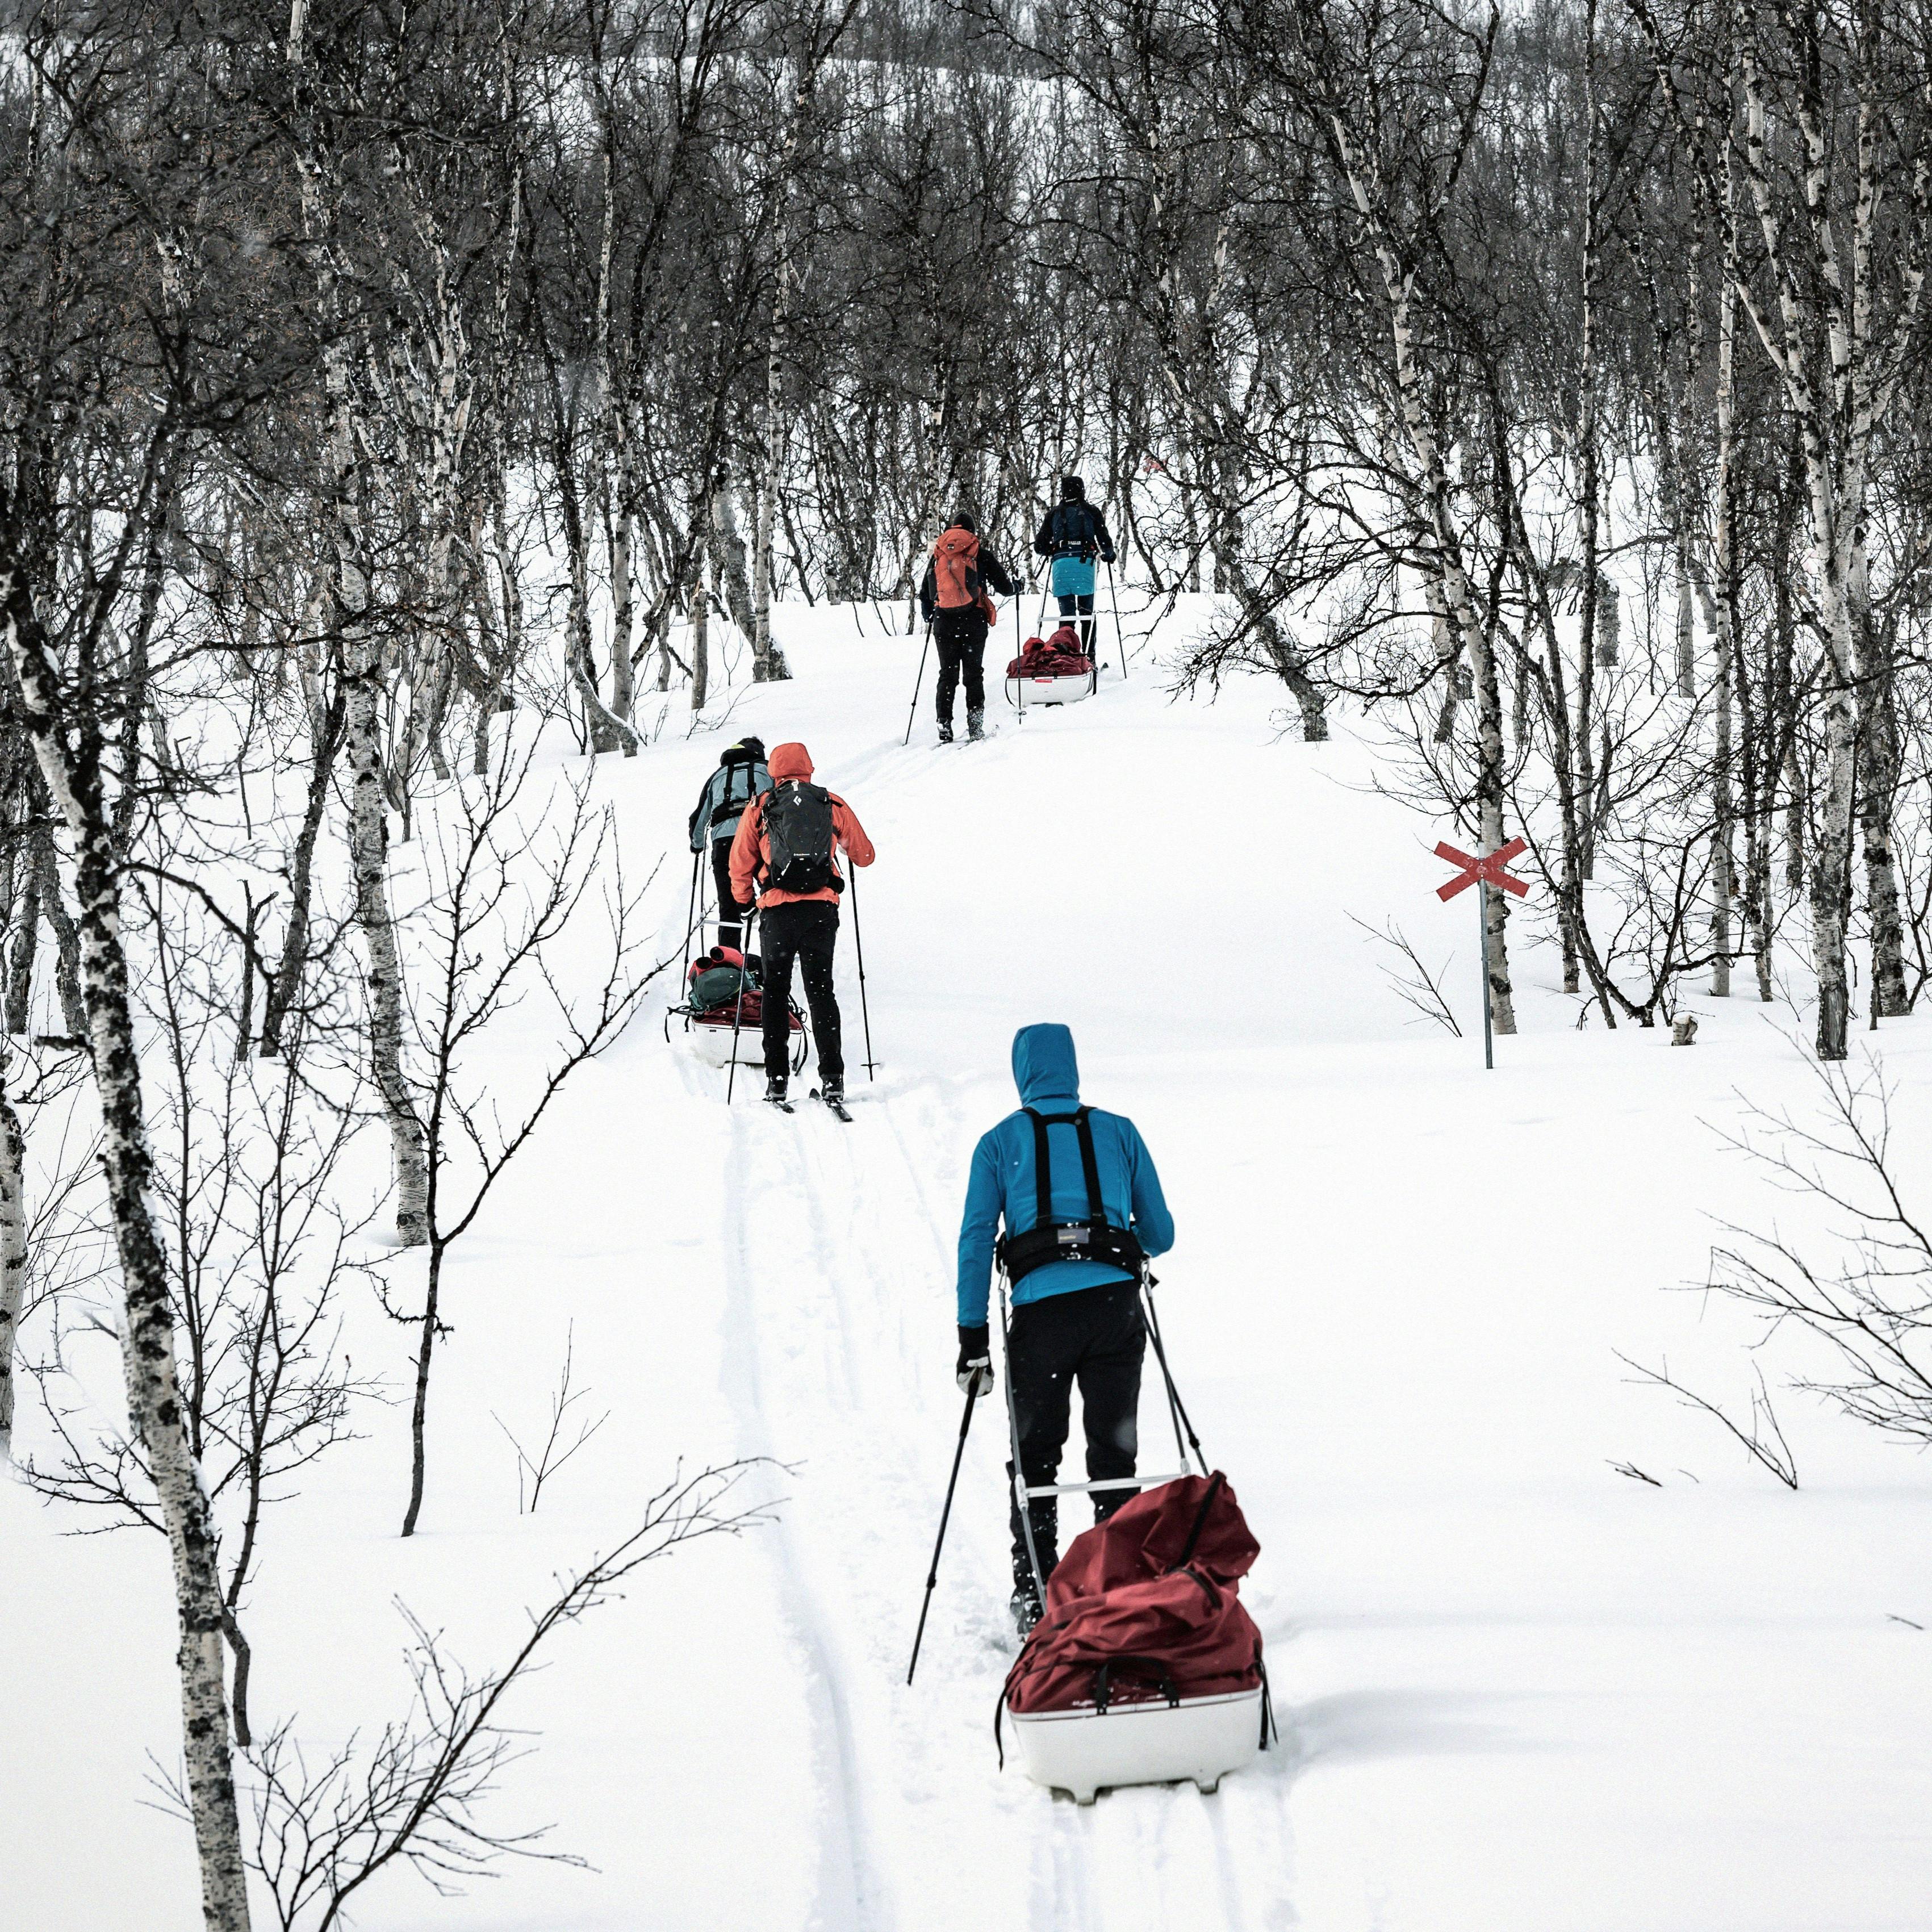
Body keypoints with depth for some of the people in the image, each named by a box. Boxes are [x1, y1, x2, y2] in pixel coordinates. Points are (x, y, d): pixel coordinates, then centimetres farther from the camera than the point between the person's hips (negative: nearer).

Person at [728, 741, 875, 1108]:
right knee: (821, 991, 6)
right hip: (822, 910, 1)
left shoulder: (760, 809, 5)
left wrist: (744, 899, 26)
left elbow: (740, 864, 7)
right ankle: (832, 1078, -4)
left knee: (776, 992, 10)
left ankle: (776, 1078, 5)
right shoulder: (834, 806, 8)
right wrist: (841, 843, 41)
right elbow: (865, 855, 19)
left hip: (777, 911, -1)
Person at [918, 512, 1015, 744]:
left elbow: (925, 594, 15)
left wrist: (929, 617, 33)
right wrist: (1010, 583, 27)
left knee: (947, 675, 8)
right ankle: (975, 726, -3)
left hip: (943, 622, 2)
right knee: (974, 674, 6)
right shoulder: (981, 554, 1)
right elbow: (1005, 589, 3)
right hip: (973, 620, -2)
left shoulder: (937, 555, 9)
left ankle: (944, 727, -1)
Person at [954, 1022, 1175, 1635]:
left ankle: (1034, 1591, 6)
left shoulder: (1000, 1143, 10)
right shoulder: (1118, 1132, 14)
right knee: (1113, 1453, 10)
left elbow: (976, 1239, 3)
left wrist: (973, 1335, 4)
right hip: (1116, 1298, 1)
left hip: (1042, 1306, -1)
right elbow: (1160, 1233, 16)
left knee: (1035, 1455, 12)